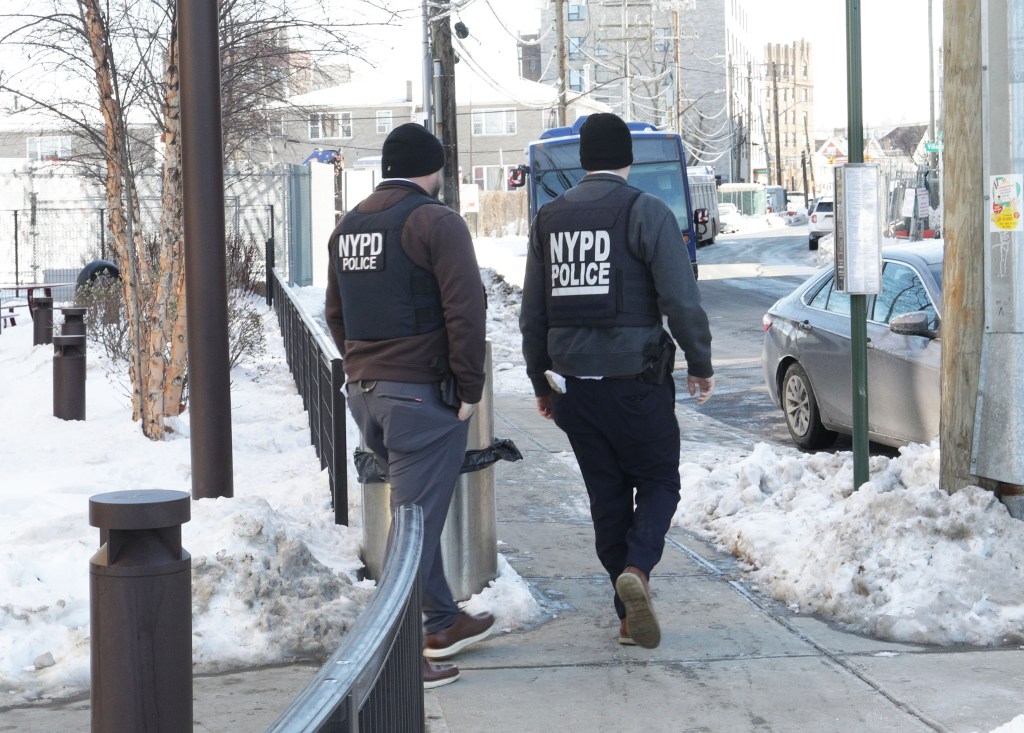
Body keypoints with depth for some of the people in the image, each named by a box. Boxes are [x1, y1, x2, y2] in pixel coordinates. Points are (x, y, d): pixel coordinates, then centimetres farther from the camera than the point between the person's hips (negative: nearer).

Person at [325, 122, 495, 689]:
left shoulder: (349, 226, 14)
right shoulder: (435, 222, -11)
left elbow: (336, 313, 19)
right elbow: (465, 310, -17)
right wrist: (469, 387, -10)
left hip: (364, 393, 8)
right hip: (422, 394, -8)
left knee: (416, 511, 20)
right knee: (415, 520, -5)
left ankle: (442, 624, 31)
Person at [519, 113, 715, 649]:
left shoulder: (549, 218, 9)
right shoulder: (646, 212, -7)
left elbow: (532, 314, 12)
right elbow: (681, 301, -12)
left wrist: (541, 383, 20)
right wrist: (700, 364, 0)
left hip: (571, 382, 4)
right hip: (635, 378, -4)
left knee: (606, 494, 12)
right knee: (658, 481, 10)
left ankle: (630, 614, 13)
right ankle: (636, 569, -16)